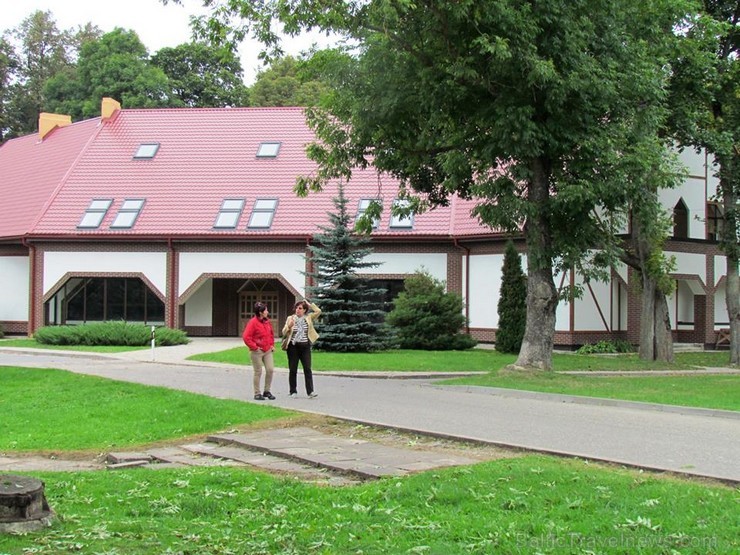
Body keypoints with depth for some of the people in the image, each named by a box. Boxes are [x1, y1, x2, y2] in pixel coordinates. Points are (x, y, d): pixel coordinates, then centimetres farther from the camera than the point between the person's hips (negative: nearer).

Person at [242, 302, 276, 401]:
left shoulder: (267, 321, 9)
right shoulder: (253, 322, -13)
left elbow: (271, 333, 25)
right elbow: (246, 337, -17)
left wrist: (272, 345, 14)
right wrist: (254, 347, -15)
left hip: (268, 351, 6)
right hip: (257, 352, -6)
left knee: (270, 369, 0)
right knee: (258, 372, -1)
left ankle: (267, 391, 14)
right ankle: (257, 393, 9)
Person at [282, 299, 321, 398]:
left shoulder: (309, 317, 6)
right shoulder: (290, 318, 5)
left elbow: (318, 311, -5)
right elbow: (284, 333, 3)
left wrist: (309, 304, 2)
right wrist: (289, 326, -17)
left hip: (305, 346, 0)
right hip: (293, 346, 0)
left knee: (307, 369, -5)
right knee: (293, 370, 4)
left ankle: (310, 391, -6)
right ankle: (293, 392, 12)